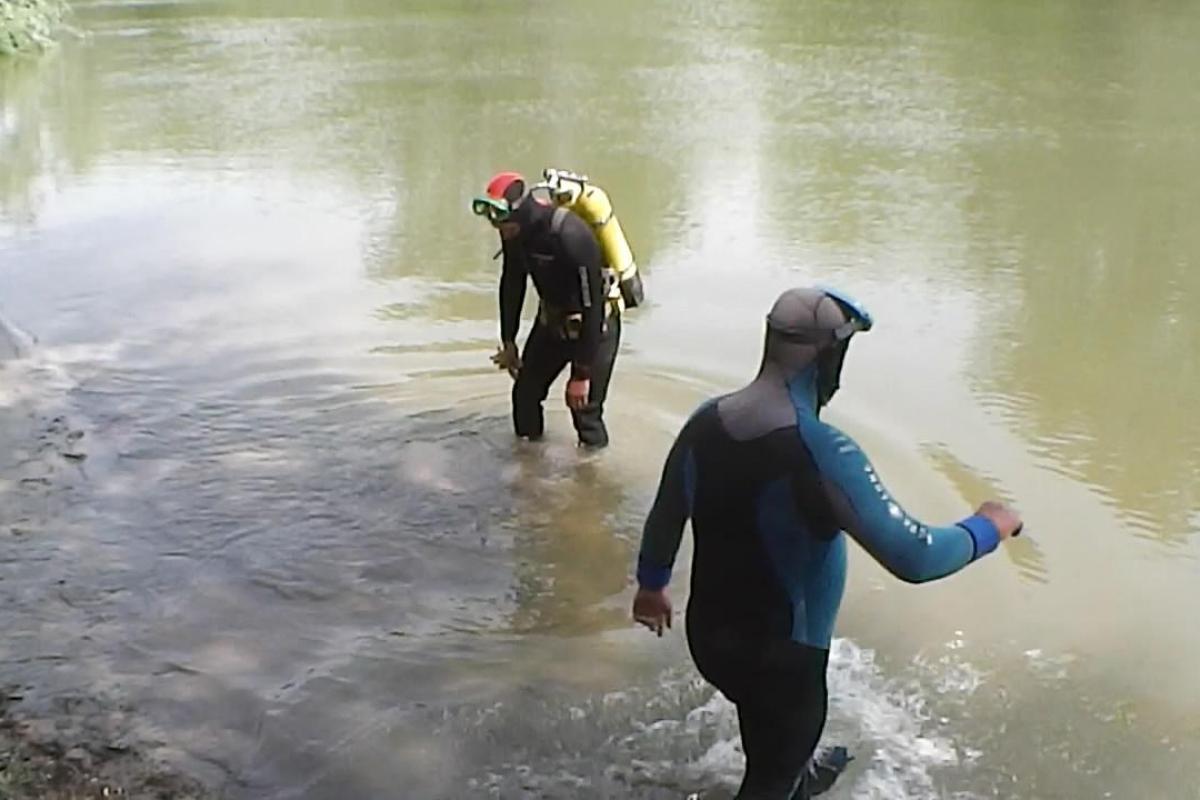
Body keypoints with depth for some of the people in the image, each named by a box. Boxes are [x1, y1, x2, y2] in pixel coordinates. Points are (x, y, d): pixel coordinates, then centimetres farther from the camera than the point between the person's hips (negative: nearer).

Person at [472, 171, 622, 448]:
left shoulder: (571, 236, -36)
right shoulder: (515, 231, -13)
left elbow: (591, 307, -32)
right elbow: (511, 285, 5)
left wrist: (582, 374, -27)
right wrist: (508, 342, 9)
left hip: (594, 325, -7)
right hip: (552, 320, 7)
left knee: (584, 405, -10)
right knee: (525, 391, 10)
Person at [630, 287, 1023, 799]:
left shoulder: (707, 420, -8)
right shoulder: (821, 451, -29)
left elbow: (665, 516, 6)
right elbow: (914, 557, -28)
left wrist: (651, 583, 25)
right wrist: (987, 528, -9)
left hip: (708, 632, 7)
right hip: (779, 651, -7)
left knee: (773, 736, 35)